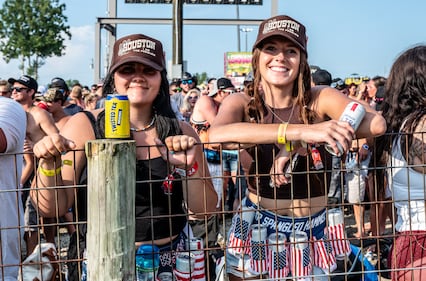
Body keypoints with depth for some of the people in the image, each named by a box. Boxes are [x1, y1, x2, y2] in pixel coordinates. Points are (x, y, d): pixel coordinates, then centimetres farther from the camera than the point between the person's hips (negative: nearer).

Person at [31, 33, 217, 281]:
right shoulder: (84, 126, -8)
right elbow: (53, 208, -7)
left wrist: (190, 167, -18)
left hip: (168, 261, 2)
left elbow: (205, 210, -2)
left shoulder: (181, 132, -1)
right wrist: (49, 165, -24)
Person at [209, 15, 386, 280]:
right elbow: (216, 134, -34)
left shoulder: (320, 98, -9)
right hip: (257, 229, 0)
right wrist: (300, 131, -42)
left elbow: (376, 123, -26)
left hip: (314, 230, 1)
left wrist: (298, 145, -32)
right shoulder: (242, 102, -10)